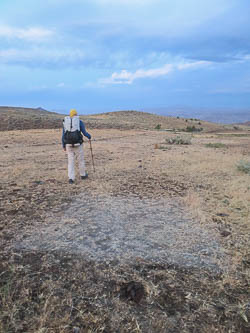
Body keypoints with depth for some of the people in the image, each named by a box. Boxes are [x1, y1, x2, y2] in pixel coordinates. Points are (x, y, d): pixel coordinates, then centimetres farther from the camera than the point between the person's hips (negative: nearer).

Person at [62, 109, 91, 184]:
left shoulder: (65, 123, 7)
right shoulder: (80, 122, -2)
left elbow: (63, 136, 5)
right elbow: (85, 133, -3)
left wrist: (64, 146, 14)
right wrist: (89, 136, 19)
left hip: (69, 145, 2)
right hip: (78, 145, -2)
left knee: (71, 162, 6)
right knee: (81, 159, 16)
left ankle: (71, 178, -3)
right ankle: (83, 175, 30)